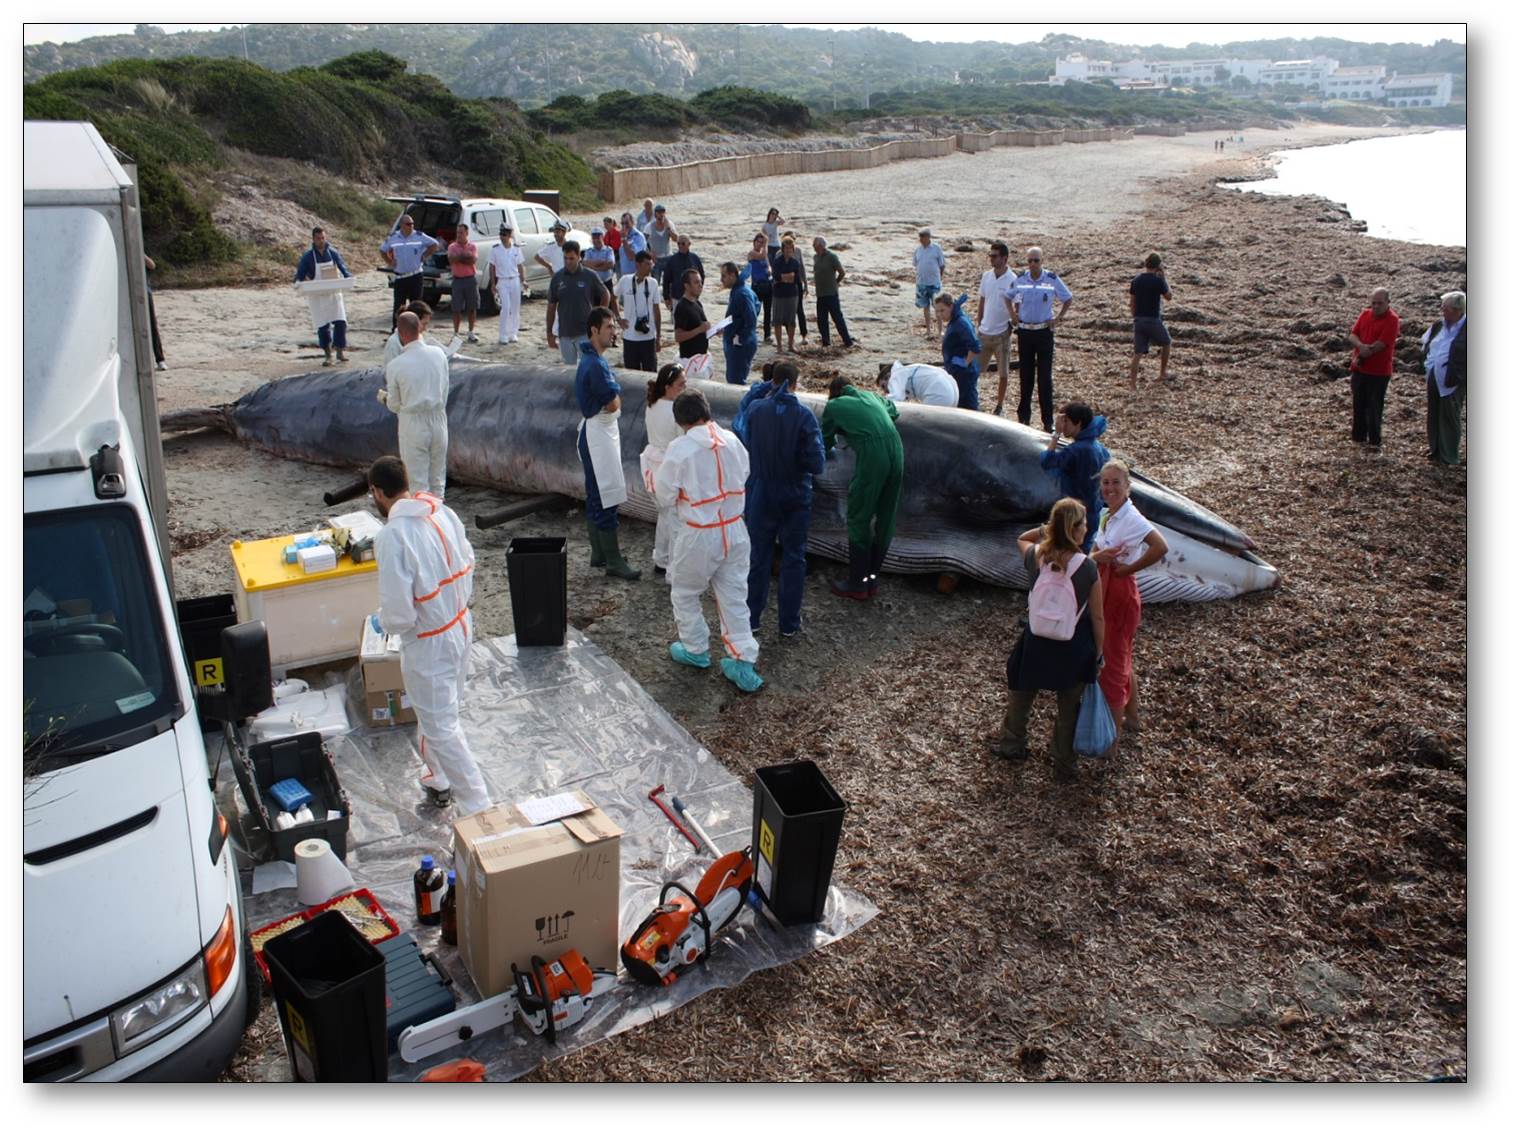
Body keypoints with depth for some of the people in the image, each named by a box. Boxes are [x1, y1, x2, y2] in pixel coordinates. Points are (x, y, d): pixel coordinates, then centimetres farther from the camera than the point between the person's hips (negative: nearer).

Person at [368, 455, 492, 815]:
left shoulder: (392, 535, -26)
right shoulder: (443, 513, -4)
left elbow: (399, 613, -24)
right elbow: (467, 566, 8)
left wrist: (381, 621, -3)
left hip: (428, 643, -8)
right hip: (460, 625, 8)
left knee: (441, 727, 5)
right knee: (442, 711, 26)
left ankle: (477, 808, 10)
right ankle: (438, 779, 44)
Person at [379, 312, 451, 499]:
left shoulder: (395, 366, -14)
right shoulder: (439, 353, -6)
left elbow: (395, 405, -3)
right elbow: (444, 389, 5)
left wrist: (384, 396, 18)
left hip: (412, 423, -3)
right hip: (438, 418, 4)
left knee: (417, 479, 8)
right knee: (438, 477, 17)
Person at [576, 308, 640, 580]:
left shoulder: (589, 357, 11)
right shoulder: (596, 364, -22)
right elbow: (613, 404, -20)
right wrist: (614, 395, -2)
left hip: (597, 431, 11)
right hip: (598, 434, -11)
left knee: (596, 497, 16)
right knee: (607, 499, -6)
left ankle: (598, 554, 25)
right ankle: (614, 562, -1)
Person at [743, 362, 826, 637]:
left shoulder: (755, 409, -11)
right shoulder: (804, 415, -17)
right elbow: (817, 463, -19)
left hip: (760, 495, 2)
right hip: (795, 497, -2)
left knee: (758, 555, 14)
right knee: (793, 558, 12)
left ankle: (751, 616, 24)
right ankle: (790, 622, 19)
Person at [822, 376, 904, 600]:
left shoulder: (834, 406, 13)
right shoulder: (871, 396, 26)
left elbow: (825, 439, 23)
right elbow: (893, 411, 42)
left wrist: (828, 451, 44)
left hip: (872, 455, -6)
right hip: (896, 449, 6)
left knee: (858, 519, 4)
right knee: (885, 519, 13)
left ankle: (857, 584, 7)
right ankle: (872, 577, 24)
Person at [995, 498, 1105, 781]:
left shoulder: (1035, 557, -15)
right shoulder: (1088, 568, -22)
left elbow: (1022, 538, 13)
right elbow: (1097, 617, -12)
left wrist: (1046, 528, -2)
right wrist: (1098, 651, 2)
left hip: (1037, 641, 2)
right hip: (1074, 647, -2)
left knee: (1021, 695, 26)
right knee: (1069, 709, 18)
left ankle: (1011, 745, 44)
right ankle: (1064, 766, 33)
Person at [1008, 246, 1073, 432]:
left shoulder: (1052, 279, -7)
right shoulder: (1019, 280, 0)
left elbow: (1068, 299, 6)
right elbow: (1009, 297, 19)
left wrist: (1059, 318, -2)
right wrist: (1013, 315, 7)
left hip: (1044, 331, -2)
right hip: (1024, 331, 2)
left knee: (1044, 376, -2)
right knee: (1025, 375, 9)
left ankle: (1047, 420, 3)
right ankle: (1024, 416, 20)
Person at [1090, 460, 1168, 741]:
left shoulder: (1132, 518, -22)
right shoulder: (1106, 515, 4)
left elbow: (1161, 548, -35)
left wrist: (1129, 568, -24)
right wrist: (1098, 556, -9)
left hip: (1121, 591, -9)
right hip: (1105, 590, 9)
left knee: (1113, 659, 2)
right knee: (1122, 656, 22)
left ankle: (1114, 729, 16)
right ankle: (1131, 715, 39)